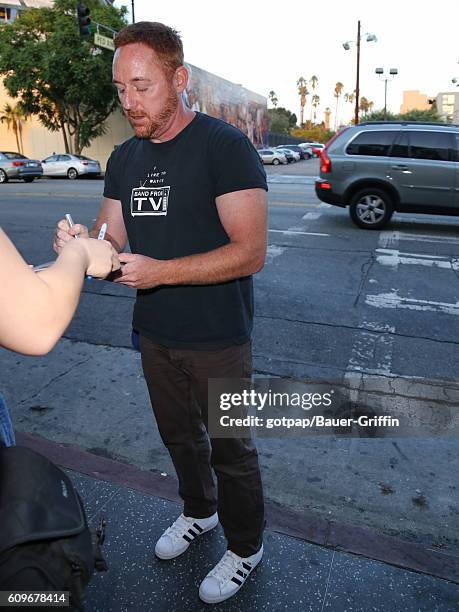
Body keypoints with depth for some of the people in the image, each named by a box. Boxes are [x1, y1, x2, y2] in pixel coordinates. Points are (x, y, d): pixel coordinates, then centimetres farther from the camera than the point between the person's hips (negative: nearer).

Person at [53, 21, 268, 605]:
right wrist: (82, 243, -17)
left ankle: (246, 547, 38)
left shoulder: (224, 145, -15)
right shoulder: (125, 158, 6)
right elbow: (112, 242, 6)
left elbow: (251, 252, -22)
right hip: (154, 333, 6)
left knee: (230, 448, 12)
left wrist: (160, 271, -29)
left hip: (217, 340, -6)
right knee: (179, 435, 24)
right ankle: (199, 511, 52)